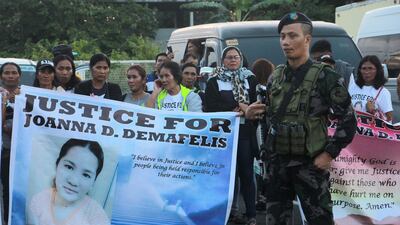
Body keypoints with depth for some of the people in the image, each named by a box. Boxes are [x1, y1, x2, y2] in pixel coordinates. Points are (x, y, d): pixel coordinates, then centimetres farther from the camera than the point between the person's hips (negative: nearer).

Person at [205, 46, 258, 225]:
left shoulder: (250, 79, 12)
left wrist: (243, 110, -12)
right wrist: (237, 107, -10)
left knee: (246, 173, 0)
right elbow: (211, 107, -6)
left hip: (245, 132, 1)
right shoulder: (214, 81, 7)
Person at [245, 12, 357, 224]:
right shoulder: (276, 76, 9)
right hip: (277, 161, 5)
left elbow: (348, 120, -7)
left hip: (310, 163, -5)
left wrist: (329, 153, -10)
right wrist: (254, 113, 0)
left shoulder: (324, 76, -7)